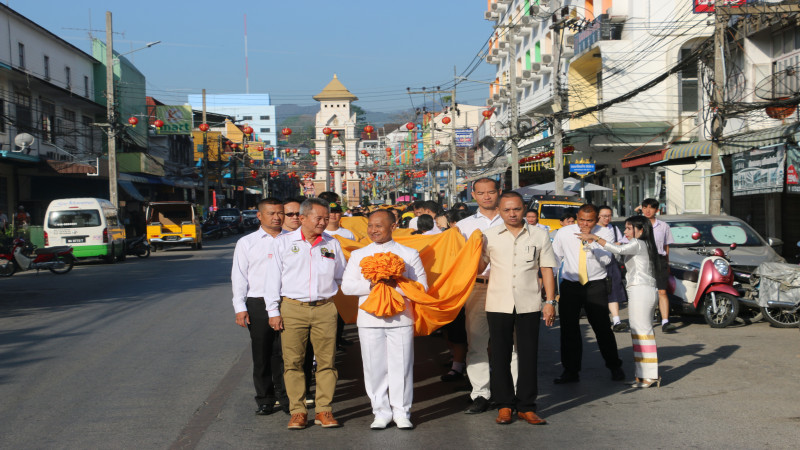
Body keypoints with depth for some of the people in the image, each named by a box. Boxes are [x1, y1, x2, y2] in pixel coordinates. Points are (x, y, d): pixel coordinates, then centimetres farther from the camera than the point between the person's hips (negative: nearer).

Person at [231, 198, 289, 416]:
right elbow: (239, 276, 7)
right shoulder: (247, 243, 8)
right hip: (258, 304, 0)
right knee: (261, 355, 5)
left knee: (283, 353, 2)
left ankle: (285, 397, 14)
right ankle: (265, 400, 16)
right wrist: (240, 307, -2)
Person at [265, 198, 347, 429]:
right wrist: (273, 311, 1)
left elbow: (341, 277, 24)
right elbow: (273, 278, 5)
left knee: (326, 360, 0)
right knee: (293, 361, 0)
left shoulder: (332, 244, 11)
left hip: (324, 309, 1)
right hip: (292, 308, -1)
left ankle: (324, 410, 8)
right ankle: (297, 411, 8)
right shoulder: (283, 243, 6)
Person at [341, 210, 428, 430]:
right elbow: (347, 286, 3)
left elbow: (421, 286, 0)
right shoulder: (358, 255, 11)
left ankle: (401, 412, 12)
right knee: (374, 367, 3)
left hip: (401, 319, -1)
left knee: (401, 366, 0)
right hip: (369, 319, 1)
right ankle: (381, 413, 15)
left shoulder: (410, 254, 7)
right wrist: (371, 285, -12)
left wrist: (395, 285, -15)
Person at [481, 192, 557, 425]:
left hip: (529, 305, 0)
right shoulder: (490, 236, 6)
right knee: (500, 356, 5)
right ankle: (504, 405, 15)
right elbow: (479, 267, 9)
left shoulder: (539, 235, 6)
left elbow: (547, 270, 7)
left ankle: (526, 406, 12)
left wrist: (550, 302, 1)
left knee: (529, 356, 3)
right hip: (498, 304, 0)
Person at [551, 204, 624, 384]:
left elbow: (606, 259, -15)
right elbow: (554, 257, 11)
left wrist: (591, 241, -24)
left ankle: (615, 367, 18)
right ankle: (570, 371, 13)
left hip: (595, 286, -2)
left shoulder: (604, 234, -3)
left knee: (602, 327, 0)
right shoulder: (564, 233, 1)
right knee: (568, 329, 2)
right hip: (569, 285, 2)